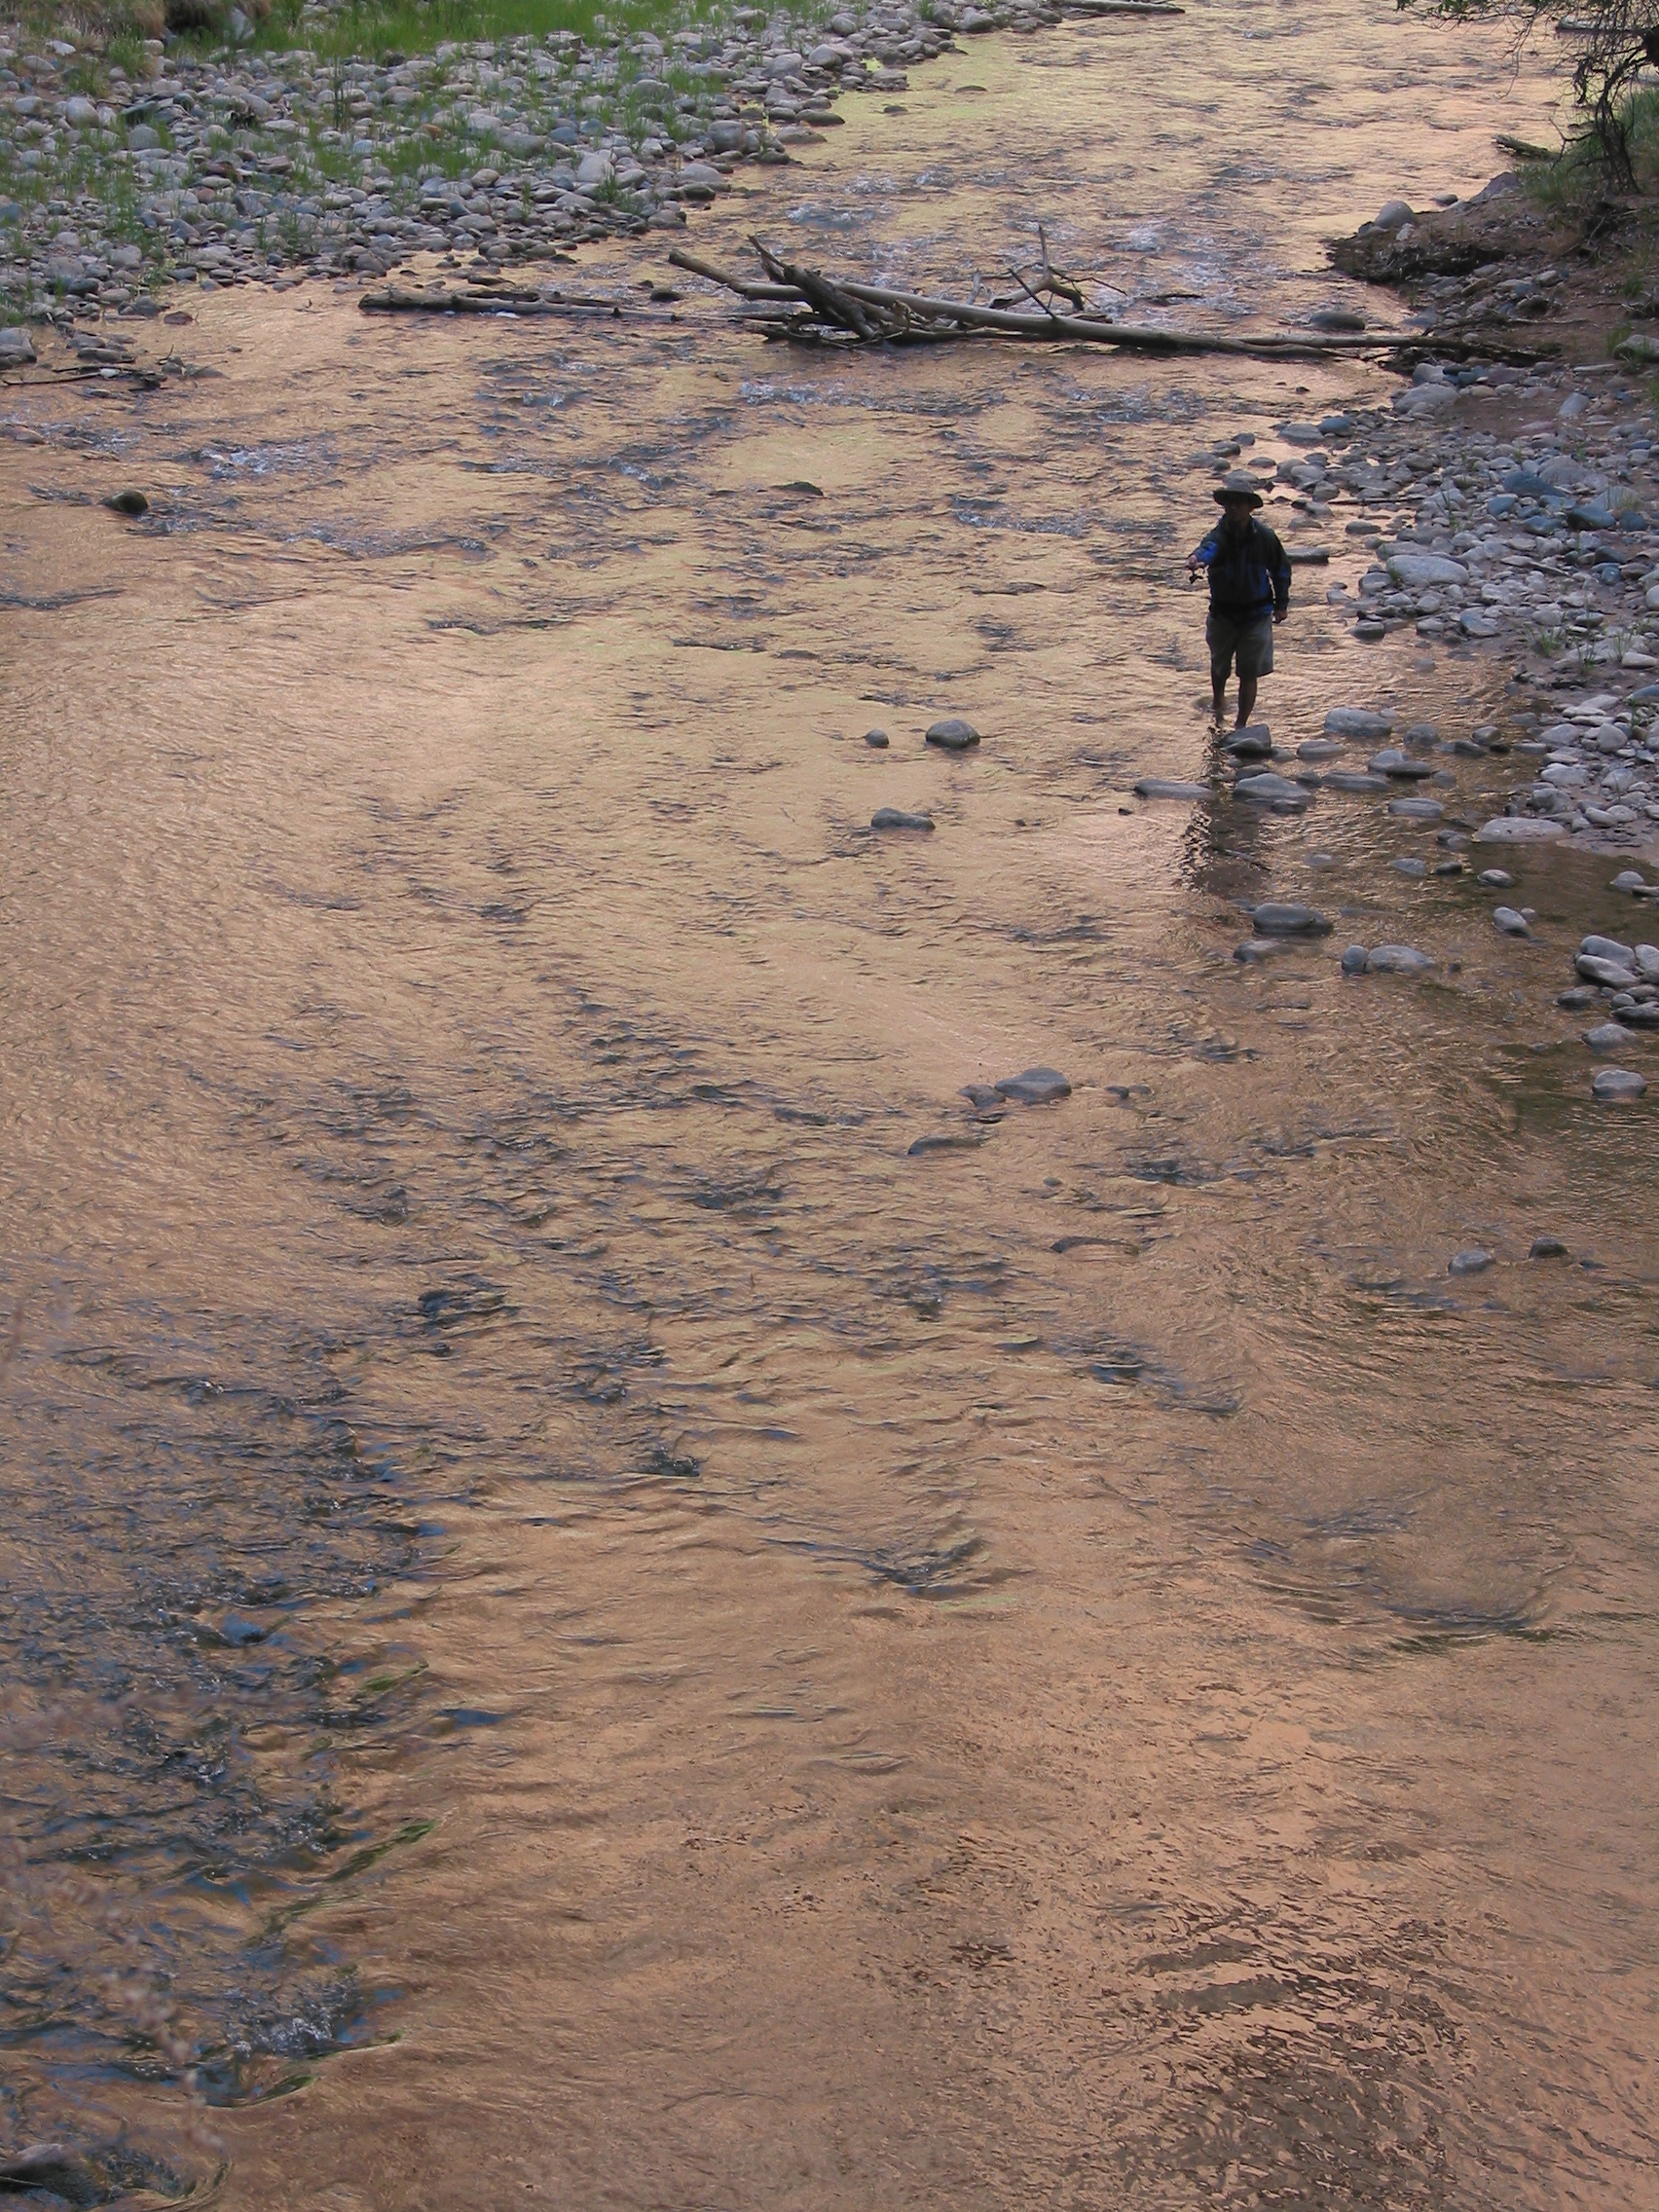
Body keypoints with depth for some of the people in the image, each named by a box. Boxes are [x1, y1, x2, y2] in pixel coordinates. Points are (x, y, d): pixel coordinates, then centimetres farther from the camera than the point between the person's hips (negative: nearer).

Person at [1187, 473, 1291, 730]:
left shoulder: (1264, 537, -9)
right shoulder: (1221, 534, -14)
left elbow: (1281, 569, 6)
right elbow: (1210, 547, -39)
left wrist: (1281, 603, 9)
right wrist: (1197, 558, -63)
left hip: (1256, 614, -1)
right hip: (1223, 612, 1)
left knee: (1249, 673, -1)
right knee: (1219, 665, 18)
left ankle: (1242, 725, 11)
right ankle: (1219, 701, 51)